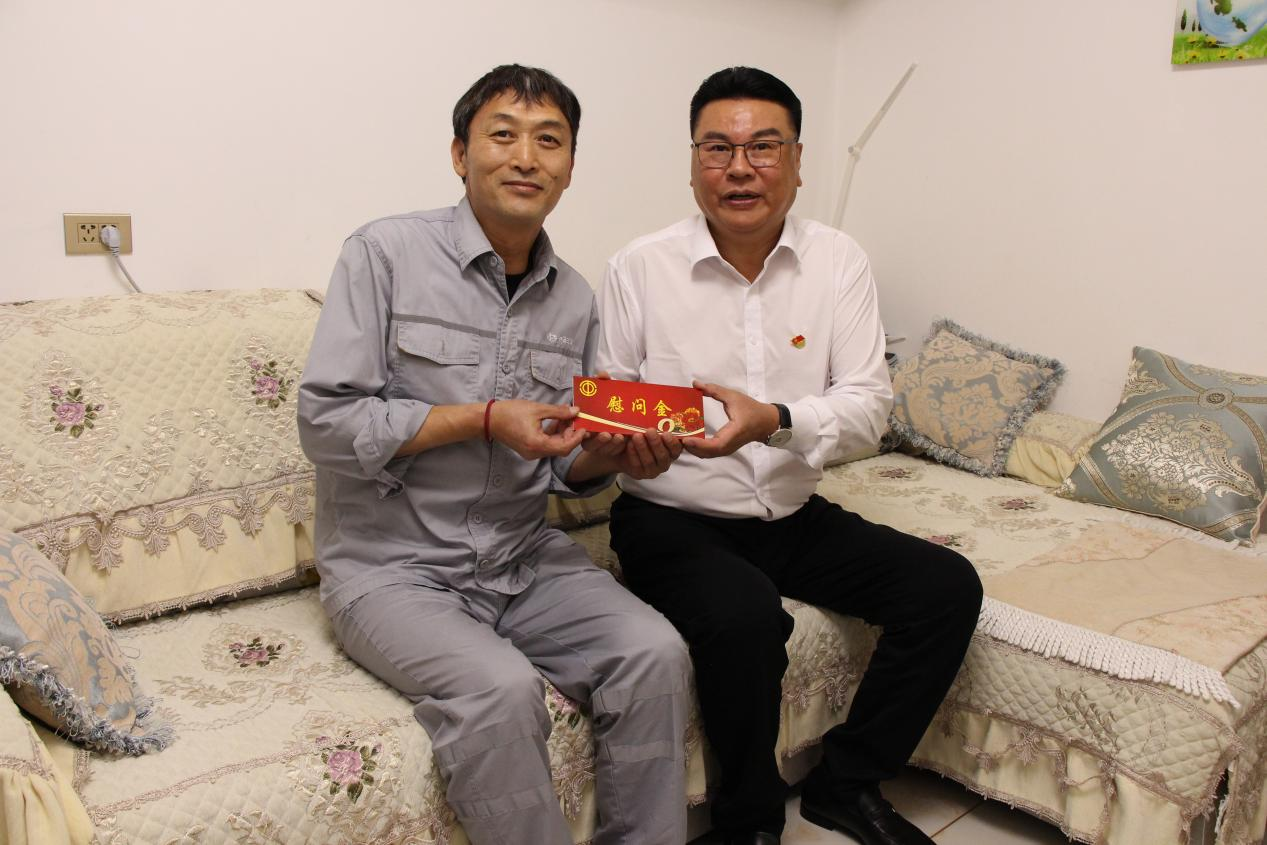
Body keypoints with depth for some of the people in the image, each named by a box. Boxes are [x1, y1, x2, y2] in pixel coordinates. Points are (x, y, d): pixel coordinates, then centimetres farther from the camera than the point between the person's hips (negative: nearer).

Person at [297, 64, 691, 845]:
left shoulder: (575, 297, 7)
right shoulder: (387, 253, -8)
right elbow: (326, 423, -14)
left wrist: (615, 454, -9)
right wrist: (483, 420, -19)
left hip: (522, 559, 5)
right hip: (394, 567, -4)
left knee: (655, 654, -17)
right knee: (501, 689, -30)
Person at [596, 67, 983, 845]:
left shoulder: (839, 262, 0)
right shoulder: (641, 268, -6)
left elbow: (869, 406, -8)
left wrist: (774, 421, -27)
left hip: (793, 516, 4)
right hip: (672, 519, -4)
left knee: (948, 586, -9)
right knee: (746, 619, -32)